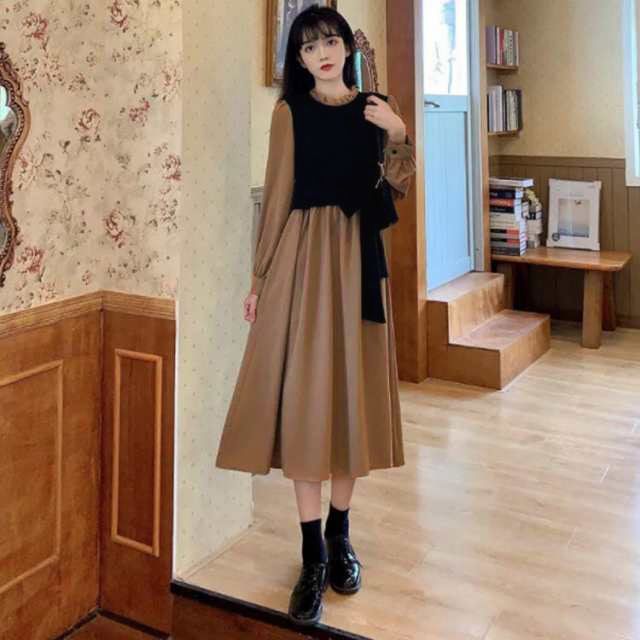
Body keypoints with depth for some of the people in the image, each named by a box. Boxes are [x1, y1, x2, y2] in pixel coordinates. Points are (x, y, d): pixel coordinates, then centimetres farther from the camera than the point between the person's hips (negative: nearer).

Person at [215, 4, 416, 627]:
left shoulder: (376, 107, 10)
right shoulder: (289, 110, 4)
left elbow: (398, 186, 7)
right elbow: (276, 195, 2)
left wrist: (399, 134, -10)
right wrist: (259, 277, 0)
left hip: (357, 252, 2)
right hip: (302, 252, -2)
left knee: (351, 388, 5)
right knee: (303, 394, -4)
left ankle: (339, 535, 21)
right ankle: (313, 554, 5)